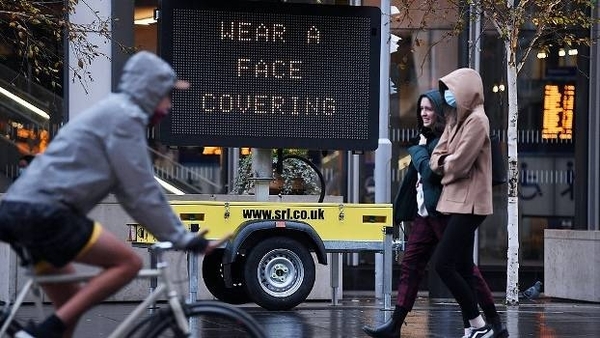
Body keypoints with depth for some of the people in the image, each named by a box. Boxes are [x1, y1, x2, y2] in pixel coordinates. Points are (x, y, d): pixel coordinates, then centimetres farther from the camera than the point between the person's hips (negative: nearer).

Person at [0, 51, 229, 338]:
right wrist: (183, 239, -1)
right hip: (44, 213, -10)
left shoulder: (111, 112, 26)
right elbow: (141, 192, -8)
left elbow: (128, 191, 27)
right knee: (128, 262, -6)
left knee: (70, 302, 16)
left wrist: (180, 234, 25)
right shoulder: (125, 116, -5)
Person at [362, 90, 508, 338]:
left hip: (444, 212, -9)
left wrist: (418, 150, -8)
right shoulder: (430, 138, 16)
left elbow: (432, 172, -22)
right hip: (426, 213, 9)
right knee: (410, 266, 4)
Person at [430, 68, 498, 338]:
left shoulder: (477, 120, -13)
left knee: (444, 265, -13)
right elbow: (437, 158, 14)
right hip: (455, 201, 10)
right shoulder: (455, 120, 16)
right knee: (462, 267, 7)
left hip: (468, 203, -10)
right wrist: (445, 161, -8)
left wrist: (444, 166, 3)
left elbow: (459, 164, -18)